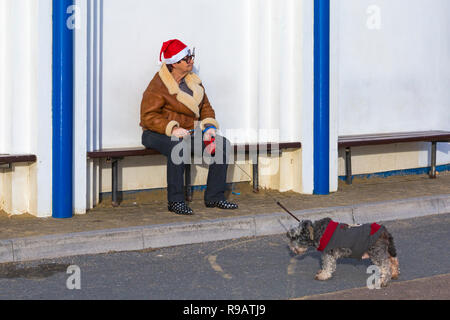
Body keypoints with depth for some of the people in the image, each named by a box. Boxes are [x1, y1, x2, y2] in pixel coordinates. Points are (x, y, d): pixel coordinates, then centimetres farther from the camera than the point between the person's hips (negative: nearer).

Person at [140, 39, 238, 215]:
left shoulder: (193, 81, 11)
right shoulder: (158, 86, -12)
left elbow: (205, 107, 18)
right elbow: (148, 117, -16)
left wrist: (209, 126, -3)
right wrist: (172, 129, -29)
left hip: (190, 132, 7)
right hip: (159, 134, -7)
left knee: (222, 144, -11)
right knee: (178, 147, -40)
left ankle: (215, 197, -6)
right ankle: (175, 201, -31)